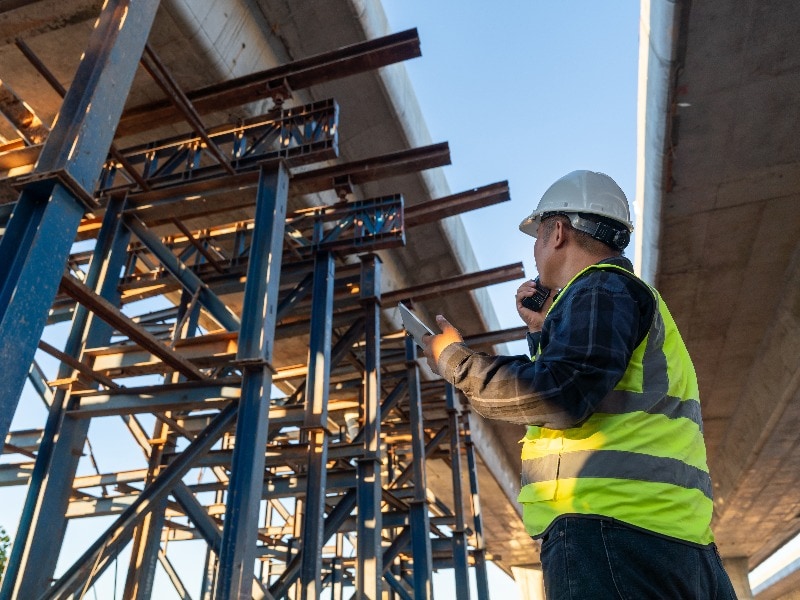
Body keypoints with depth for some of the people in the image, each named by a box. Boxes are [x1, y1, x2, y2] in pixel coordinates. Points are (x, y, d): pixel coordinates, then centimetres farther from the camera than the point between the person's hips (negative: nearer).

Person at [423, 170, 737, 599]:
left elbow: (557, 396, -21)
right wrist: (541, 330, 25)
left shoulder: (601, 288, -5)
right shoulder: (631, 296, 27)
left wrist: (455, 360, -8)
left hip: (611, 535, -11)